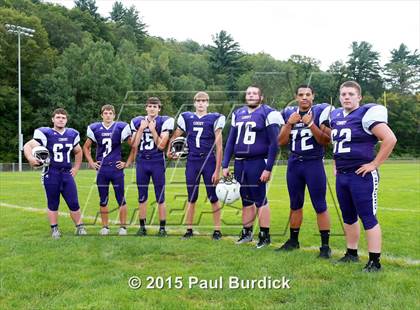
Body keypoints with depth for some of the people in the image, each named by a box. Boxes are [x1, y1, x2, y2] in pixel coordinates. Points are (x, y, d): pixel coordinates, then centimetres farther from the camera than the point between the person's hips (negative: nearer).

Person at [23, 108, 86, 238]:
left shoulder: (72, 134, 8)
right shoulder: (45, 134, -7)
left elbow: (78, 152, 23)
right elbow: (27, 146, -13)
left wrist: (76, 168, 14)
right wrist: (30, 158, -33)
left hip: (67, 173, 3)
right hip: (51, 174, -3)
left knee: (74, 203, 4)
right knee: (53, 204, 8)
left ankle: (80, 227, 17)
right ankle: (54, 229, 21)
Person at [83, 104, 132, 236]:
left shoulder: (121, 128, -3)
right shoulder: (95, 129, 4)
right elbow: (86, 147, 18)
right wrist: (91, 162, 9)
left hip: (117, 169, -2)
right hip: (101, 169, 2)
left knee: (121, 200, 1)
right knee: (103, 200, 9)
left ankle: (123, 226, 11)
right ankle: (105, 227, 20)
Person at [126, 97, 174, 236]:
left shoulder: (164, 122, -3)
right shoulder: (138, 122, 7)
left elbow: (161, 145, -9)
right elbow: (134, 146, 2)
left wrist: (152, 129, -13)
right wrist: (141, 129, -5)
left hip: (157, 163, -3)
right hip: (141, 162, 3)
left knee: (160, 197, 2)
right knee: (142, 197, 8)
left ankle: (162, 227, 9)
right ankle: (142, 226, 17)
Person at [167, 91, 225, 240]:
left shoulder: (214, 119, -1)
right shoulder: (187, 118, 7)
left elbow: (219, 147, -3)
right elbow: (175, 137, 23)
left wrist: (217, 170, -7)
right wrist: (169, 150, 10)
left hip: (209, 162, -2)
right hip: (192, 162, 3)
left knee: (213, 198, 2)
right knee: (191, 198, 9)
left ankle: (217, 230, 11)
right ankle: (189, 229, 18)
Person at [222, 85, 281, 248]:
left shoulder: (268, 114, -6)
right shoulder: (238, 114, 13)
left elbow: (274, 143, -9)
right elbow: (231, 141, 15)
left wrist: (268, 168, -13)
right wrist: (225, 165, 11)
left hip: (257, 162, -6)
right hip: (239, 163, 6)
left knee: (260, 199, -1)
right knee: (246, 200, 14)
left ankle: (265, 235, 10)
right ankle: (247, 232, 25)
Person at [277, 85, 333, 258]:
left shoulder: (321, 112, -6)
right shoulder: (289, 114, 6)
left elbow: (326, 141, -11)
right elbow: (281, 142, 4)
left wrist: (311, 124, -20)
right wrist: (289, 123, -8)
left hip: (314, 163, -4)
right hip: (294, 164, 4)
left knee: (320, 206, -2)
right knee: (295, 205, 14)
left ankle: (325, 245, 5)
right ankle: (293, 240, 26)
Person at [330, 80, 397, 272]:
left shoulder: (366, 114, -12)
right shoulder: (336, 116, 12)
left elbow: (390, 139, -18)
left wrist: (375, 164, -15)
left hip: (361, 175, -8)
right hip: (341, 175, 8)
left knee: (367, 217, -4)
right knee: (348, 217, 16)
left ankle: (374, 261, 3)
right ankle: (352, 254, 29)